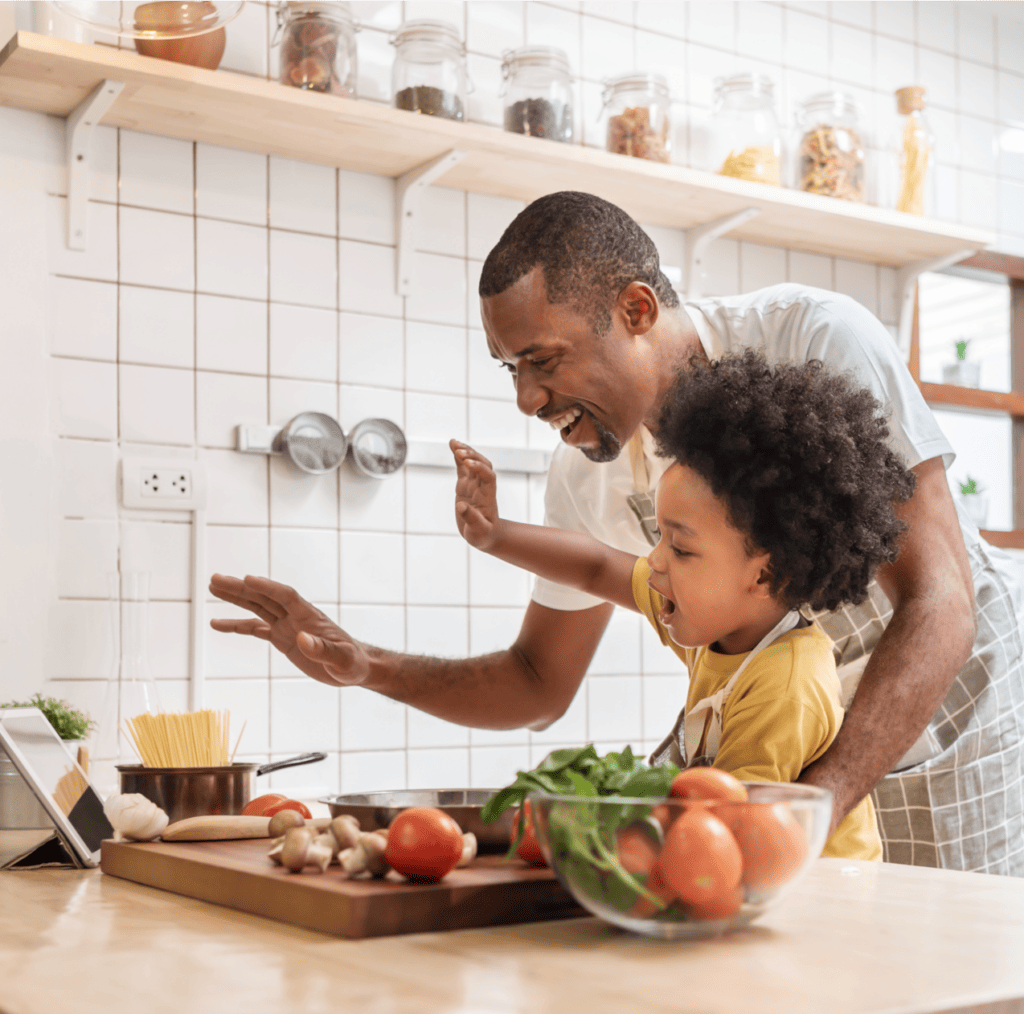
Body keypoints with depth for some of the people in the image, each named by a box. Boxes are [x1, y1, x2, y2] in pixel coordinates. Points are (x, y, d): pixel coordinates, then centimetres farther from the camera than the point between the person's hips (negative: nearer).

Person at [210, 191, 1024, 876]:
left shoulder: (815, 340, -28)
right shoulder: (585, 475, -12)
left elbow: (937, 608, -33)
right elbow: (540, 685, 1)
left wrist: (809, 807, -46)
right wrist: (362, 665, -16)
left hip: (953, 684, -4)